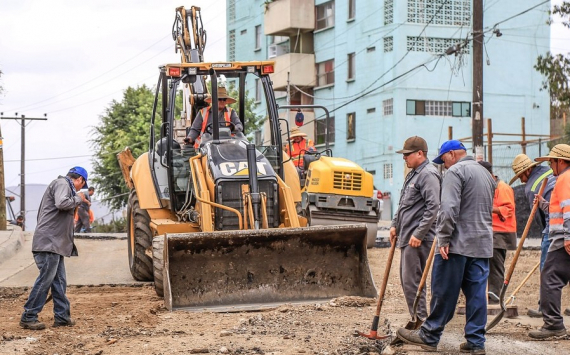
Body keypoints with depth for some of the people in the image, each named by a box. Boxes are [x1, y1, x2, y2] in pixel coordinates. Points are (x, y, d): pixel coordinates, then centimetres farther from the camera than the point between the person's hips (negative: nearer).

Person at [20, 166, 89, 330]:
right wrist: (77, 198, -10)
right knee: (45, 279, -9)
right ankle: (28, 317, -5)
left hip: (55, 243, 11)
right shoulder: (62, 183, -7)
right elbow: (62, 203, -26)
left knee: (59, 281, 10)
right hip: (49, 242, -11)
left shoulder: (64, 186, 24)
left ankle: (62, 316, 13)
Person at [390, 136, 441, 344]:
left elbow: (433, 207, -22)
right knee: (407, 280, 13)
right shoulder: (413, 174, 19)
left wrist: (418, 234, -23)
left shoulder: (428, 175, -14)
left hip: (418, 239, -11)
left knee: (411, 281, -10)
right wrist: (395, 225, 21)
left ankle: (420, 323, -4)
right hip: (407, 237, 11)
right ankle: (417, 321, 19)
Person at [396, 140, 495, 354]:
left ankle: (429, 337, 5)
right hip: (482, 245, 8)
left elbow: (449, 208, -18)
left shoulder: (455, 171, -8)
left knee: (443, 292, -2)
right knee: (476, 293, 5)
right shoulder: (486, 174, 21)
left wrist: (444, 239, -17)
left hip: (458, 244, -8)